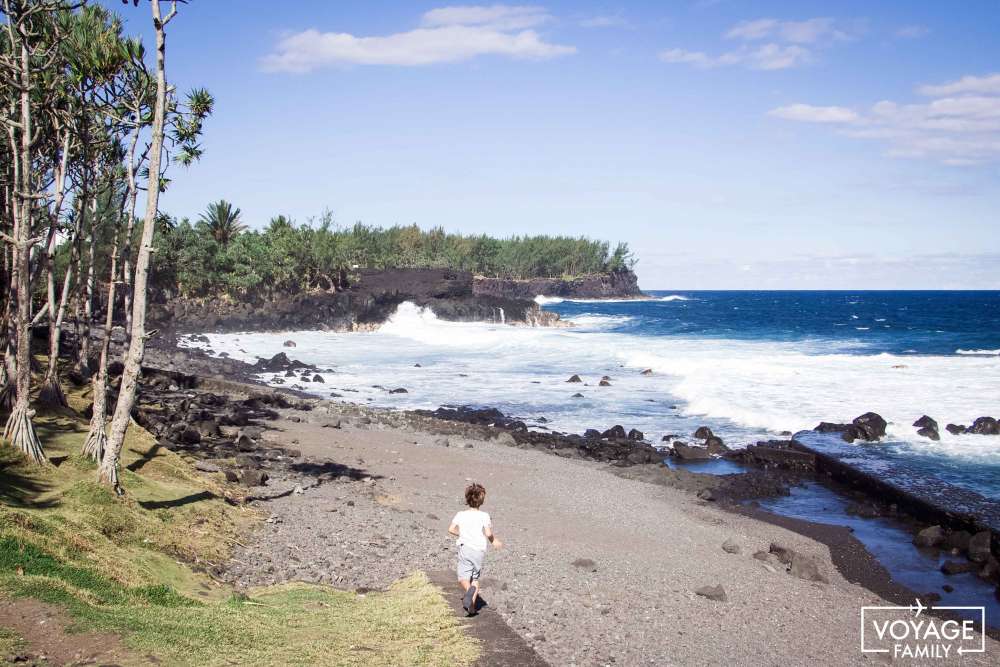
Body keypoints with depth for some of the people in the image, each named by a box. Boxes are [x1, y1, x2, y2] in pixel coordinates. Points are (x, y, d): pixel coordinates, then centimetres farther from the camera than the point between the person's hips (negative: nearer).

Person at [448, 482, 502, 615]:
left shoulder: (461, 514, 5)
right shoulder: (484, 516, -1)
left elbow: (451, 529, -1)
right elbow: (488, 533, -11)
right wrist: (493, 541, 10)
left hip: (465, 548, 0)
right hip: (479, 550, 0)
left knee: (463, 578, -3)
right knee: (475, 578, 16)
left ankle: (469, 589, -36)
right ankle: (472, 601, 1)